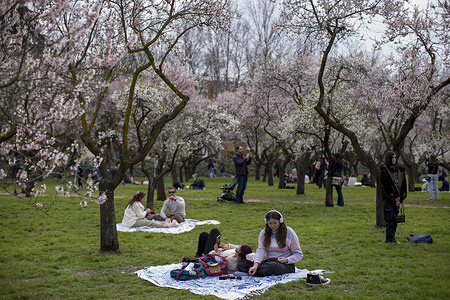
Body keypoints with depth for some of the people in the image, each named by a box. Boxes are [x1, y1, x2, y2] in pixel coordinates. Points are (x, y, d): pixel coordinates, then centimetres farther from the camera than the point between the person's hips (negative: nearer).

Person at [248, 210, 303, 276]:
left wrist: (286, 260, -19)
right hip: (268, 262, 3)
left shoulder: (289, 232, -2)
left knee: (272, 266, -39)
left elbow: (299, 254, 0)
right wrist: (256, 265, -27)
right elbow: (260, 250, -7)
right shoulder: (263, 233, 7)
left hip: (286, 264, -3)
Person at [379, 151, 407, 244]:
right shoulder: (384, 170, -6)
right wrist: (394, 197, -13)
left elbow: (403, 183, 12)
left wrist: (399, 197, 1)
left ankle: (391, 237, 11)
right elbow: (386, 185, -12)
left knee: (395, 218, 6)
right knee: (389, 218, -7)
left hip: (396, 197, 6)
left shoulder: (398, 169, 13)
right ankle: (389, 238, -4)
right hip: (388, 198, -6)